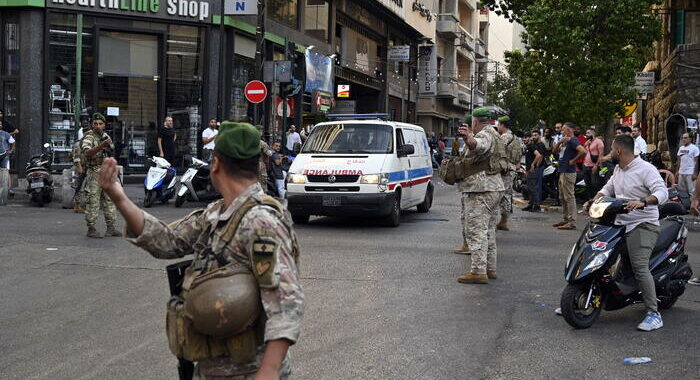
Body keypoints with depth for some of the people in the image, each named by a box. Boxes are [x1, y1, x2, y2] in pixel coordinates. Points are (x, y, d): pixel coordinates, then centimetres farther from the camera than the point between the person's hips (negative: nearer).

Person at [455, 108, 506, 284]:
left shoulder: (485, 135, -12)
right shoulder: (493, 134, 21)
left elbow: (479, 145, -38)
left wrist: (468, 138, -57)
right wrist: (469, 137, 59)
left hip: (480, 189, -11)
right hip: (494, 187, 11)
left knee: (476, 230, -12)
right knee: (488, 230, 16)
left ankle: (478, 271, -16)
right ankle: (490, 268, 21)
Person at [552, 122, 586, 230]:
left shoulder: (573, 141, -14)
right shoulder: (566, 141, 17)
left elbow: (583, 151, -28)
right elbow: (555, 150, 19)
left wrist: (573, 161, -18)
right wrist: (560, 142, 2)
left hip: (568, 173, -11)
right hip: (563, 172, 11)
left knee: (569, 197, -10)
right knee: (562, 198, 16)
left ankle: (572, 222, -10)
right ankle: (566, 219, 23)